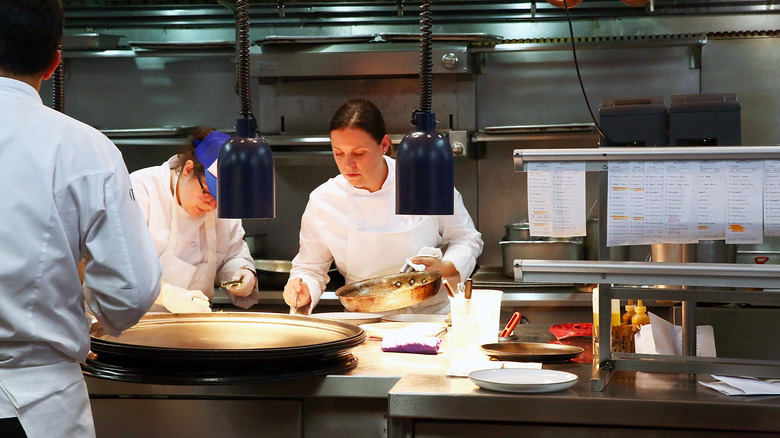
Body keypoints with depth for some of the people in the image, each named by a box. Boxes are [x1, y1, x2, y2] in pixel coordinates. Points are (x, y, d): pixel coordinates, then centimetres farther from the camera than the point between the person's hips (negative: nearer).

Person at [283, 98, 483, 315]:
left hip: (432, 315, -3)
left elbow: (465, 239, 9)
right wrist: (302, 294, -11)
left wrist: (446, 268, -10)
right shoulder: (321, 202, -1)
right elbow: (310, 269, 10)